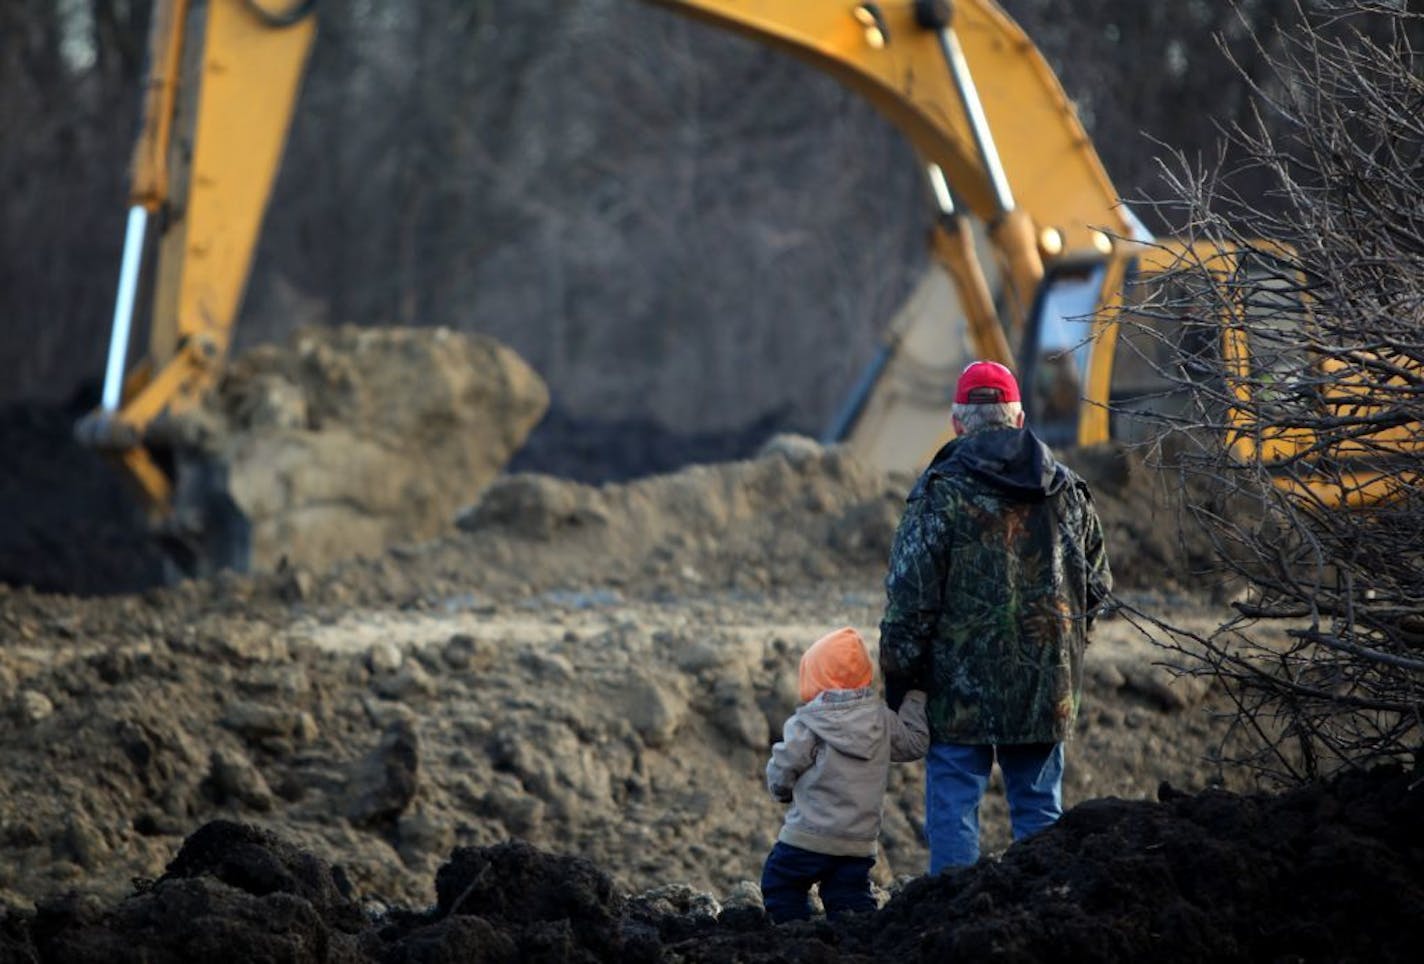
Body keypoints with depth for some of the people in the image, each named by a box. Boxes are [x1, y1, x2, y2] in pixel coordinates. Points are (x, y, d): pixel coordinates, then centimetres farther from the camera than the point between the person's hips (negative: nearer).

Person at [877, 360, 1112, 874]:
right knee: (1040, 809, 12)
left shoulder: (939, 494, -9)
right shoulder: (1068, 491, 7)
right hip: (1049, 691, 5)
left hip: (962, 692, -4)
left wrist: (897, 682, -3)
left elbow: (910, 600, -10)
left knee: (953, 811, -1)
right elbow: (1096, 586, 15)